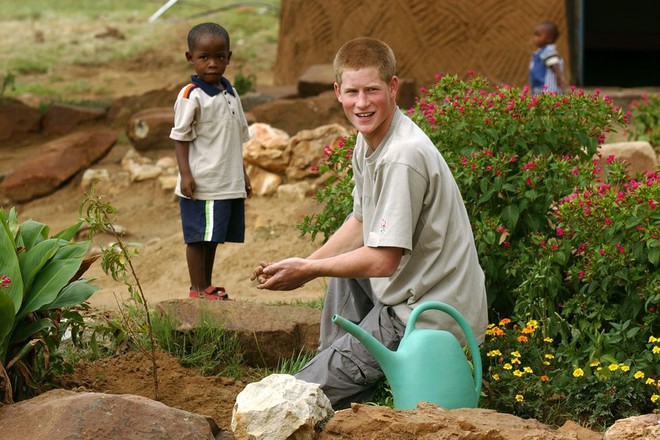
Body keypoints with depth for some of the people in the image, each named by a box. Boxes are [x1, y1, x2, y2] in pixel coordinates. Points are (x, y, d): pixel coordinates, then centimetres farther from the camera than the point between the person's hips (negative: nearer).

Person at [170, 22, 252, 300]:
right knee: (199, 238, -1)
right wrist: (185, 174, -17)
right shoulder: (191, 96, -11)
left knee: (213, 236, 14)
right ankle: (198, 289, 7)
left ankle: (207, 285, 23)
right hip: (201, 183, -7)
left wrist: (242, 173, 21)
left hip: (229, 182, 7)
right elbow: (181, 137, -10)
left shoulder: (230, 93, 12)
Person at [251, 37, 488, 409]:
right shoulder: (369, 141, 6)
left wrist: (307, 270, -13)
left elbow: (383, 260, -24)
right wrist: (302, 266, 6)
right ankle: (337, 366, 35)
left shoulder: (402, 158, -24)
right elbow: (361, 224, 17)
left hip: (430, 318, -10)